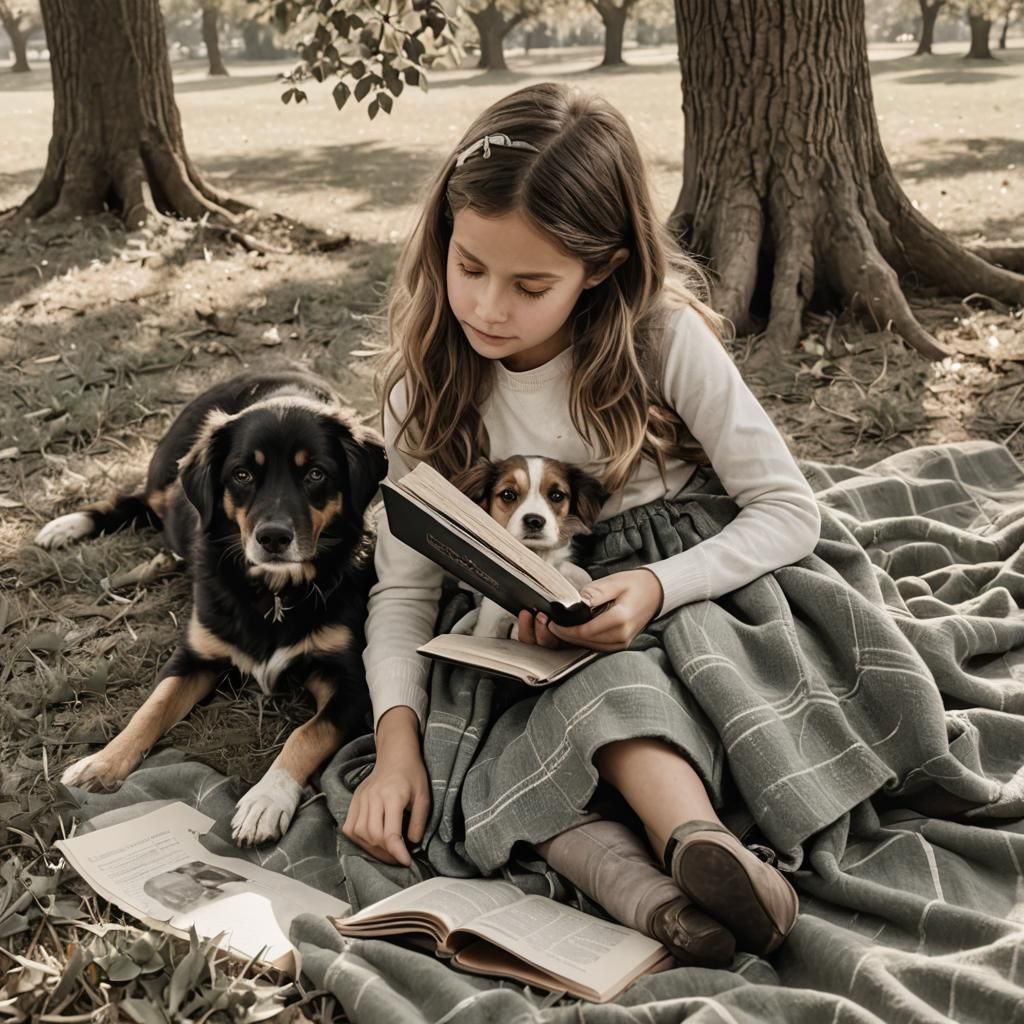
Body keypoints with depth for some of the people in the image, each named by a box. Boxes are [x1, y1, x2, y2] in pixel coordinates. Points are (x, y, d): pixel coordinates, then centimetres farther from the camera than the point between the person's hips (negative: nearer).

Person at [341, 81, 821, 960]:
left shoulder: (665, 339, -13)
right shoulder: (431, 385, -5)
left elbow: (790, 509, -11)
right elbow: (406, 587, -4)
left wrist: (654, 588, -28)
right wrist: (398, 740, -20)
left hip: (694, 590, -1)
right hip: (532, 645, 2)